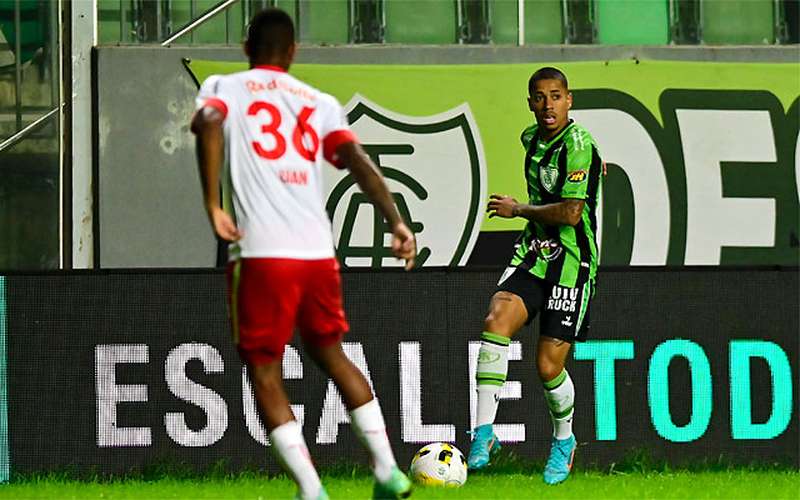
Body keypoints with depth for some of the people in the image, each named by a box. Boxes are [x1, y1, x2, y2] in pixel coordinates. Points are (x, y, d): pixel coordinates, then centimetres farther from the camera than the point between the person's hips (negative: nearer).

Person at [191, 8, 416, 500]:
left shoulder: (224, 87, 9)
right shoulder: (320, 102, 18)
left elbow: (208, 123, -14)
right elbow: (357, 159, 2)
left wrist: (213, 205, -16)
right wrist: (396, 221, -5)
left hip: (260, 255, -4)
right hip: (319, 252, 4)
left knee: (264, 372, 6)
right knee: (329, 350, 24)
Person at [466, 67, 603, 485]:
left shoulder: (579, 146, -14)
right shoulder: (531, 139, 11)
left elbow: (570, 213, -20)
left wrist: (517, 210, -10)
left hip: (571, 262, -6)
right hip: (533, 252, 6)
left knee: (548, 365, -5)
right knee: (496, 320, -22)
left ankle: (563, 440, 25)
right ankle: (484, 432, -22)